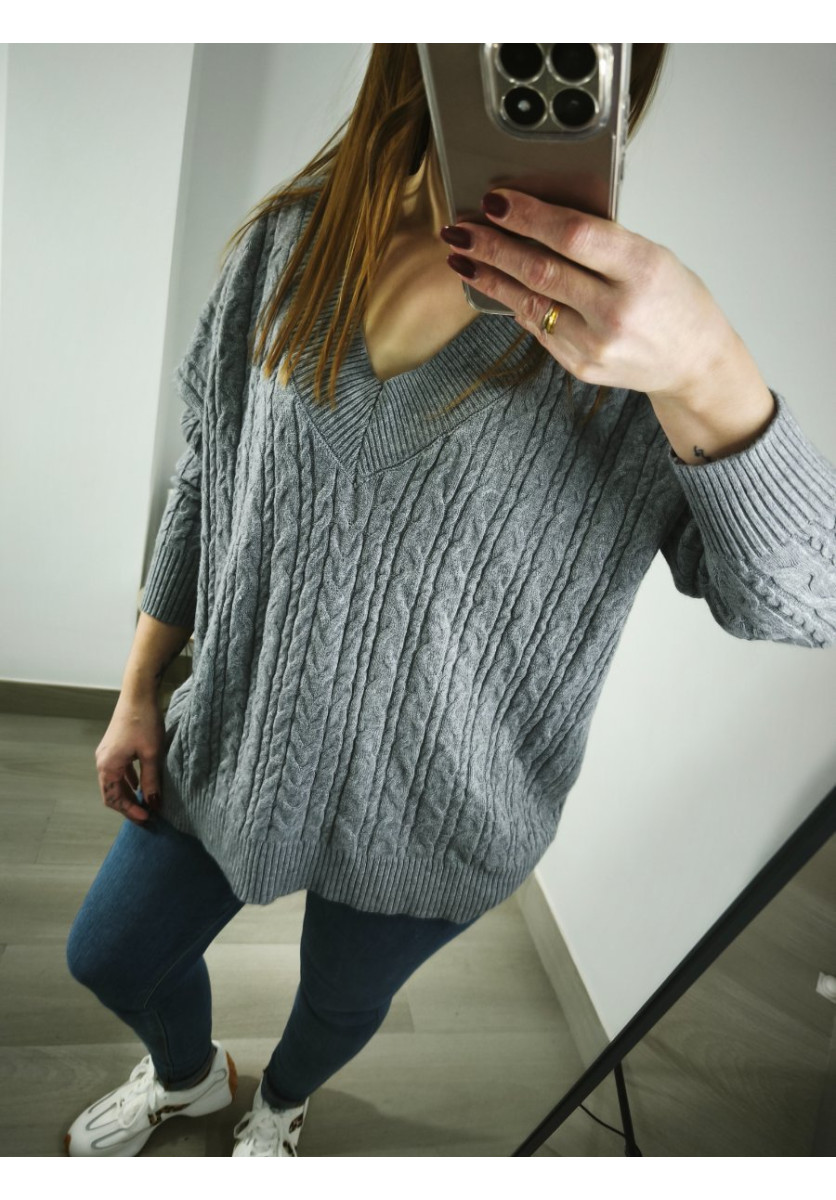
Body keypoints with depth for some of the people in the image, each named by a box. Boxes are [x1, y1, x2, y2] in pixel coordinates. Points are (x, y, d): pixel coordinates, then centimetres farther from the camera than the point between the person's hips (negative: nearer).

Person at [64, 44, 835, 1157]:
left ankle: (280, 1105, 67)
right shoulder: (292, 238, -9)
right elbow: (206, 477, 0)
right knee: (108, 956, 22)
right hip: (238, 736, 3)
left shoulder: (628, 318, -19)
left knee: (343, 999, 25)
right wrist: (139, 694, 5)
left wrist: (707, 374, -44)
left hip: (433, 808, -2)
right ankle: (188, 1075, 62)